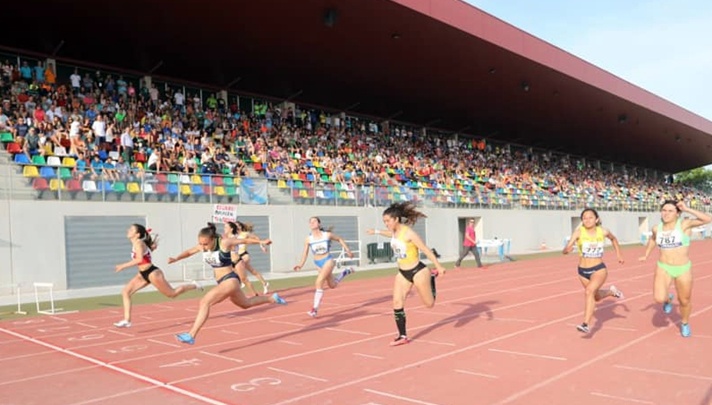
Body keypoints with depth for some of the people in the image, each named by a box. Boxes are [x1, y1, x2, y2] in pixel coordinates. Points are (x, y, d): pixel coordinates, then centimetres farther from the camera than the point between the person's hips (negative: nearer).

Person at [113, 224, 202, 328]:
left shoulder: (138, 243, -19)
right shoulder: (136, 243, 7)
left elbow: (140, 259, -32)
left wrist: (124, 266, -28)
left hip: (152, 273, -9)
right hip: (143, 274, 9)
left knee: (172, 294, 4)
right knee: (125, 292, 0)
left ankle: (194, 285, 25)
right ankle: (127, 320, 2)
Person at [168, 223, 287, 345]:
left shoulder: (224, 243, -20)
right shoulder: (202, 246, -3)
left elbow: (244, 240, -6)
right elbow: (189, 252, 14)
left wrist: (261, 241, 6)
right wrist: (175, 258, -5)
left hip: (230, 280, -8)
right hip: (223, 282, 8)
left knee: (205, 302, -23)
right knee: (246, 304, 28)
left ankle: (191, 335, -22)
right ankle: (272, 298, 48)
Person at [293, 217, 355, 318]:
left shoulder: (327, 235, -11)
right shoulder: (308, 239, -6)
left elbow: (339, 239, 6)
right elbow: (305, 253, 0)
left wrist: (348, 250, 6)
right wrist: (301, 265, -14)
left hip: (328, 260, -4)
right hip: (318, 263, 4)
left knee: (319, 282, -24)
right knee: (332, 285, 19)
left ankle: (315, 309, -19)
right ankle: (346, 271, 49)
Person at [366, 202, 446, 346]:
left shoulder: (408, 233, -22)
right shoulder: (394, 233, 0)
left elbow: (426, 250, -20)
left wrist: (439, 266, -21)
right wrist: (376, 231, 39)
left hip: (417, 272, -7)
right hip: (402, 273, 7)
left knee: (429, 304, 7)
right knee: (397, 303, -6)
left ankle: (432, 277, 34)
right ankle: (403, 336, 4)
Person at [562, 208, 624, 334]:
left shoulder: (603, 231, -8)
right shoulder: (579, 232, -15)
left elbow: (613, 238, 18)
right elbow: (565, 250, -24)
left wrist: (618, 254, 17)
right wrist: (567, 249, -46)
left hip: (599, 269, -2)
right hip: (583, 271, 2)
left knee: (589, 291, -28)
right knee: (597, 297, 23)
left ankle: (586, 324, -25)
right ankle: (611, 291, 56)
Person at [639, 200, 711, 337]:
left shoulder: (685, 224, -12)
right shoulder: (657, 228, -1)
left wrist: (687, 210, -25)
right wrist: (646, 255, 27)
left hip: (683, 269, -2)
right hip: (663, 268, 2)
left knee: (685, 301, 12)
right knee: (659, 298, -17)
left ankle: (685, 323, 42)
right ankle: (668, 298, 21)